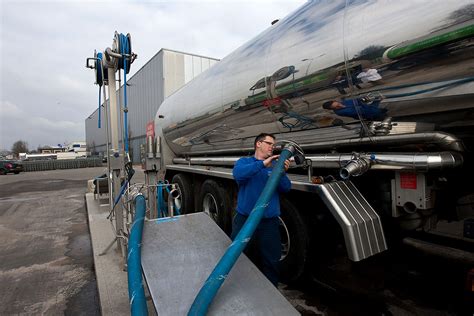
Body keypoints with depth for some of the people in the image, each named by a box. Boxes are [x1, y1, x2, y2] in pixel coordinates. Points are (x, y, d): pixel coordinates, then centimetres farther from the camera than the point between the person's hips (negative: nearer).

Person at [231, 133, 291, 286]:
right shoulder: (244, 161, 2)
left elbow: (286, 188, -4)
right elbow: (238, 174, -21)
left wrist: (282, 172, -24)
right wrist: (263, 164, -28)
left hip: (269, 222, 1)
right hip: (244, 220, -1)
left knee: (271, 262, 13)